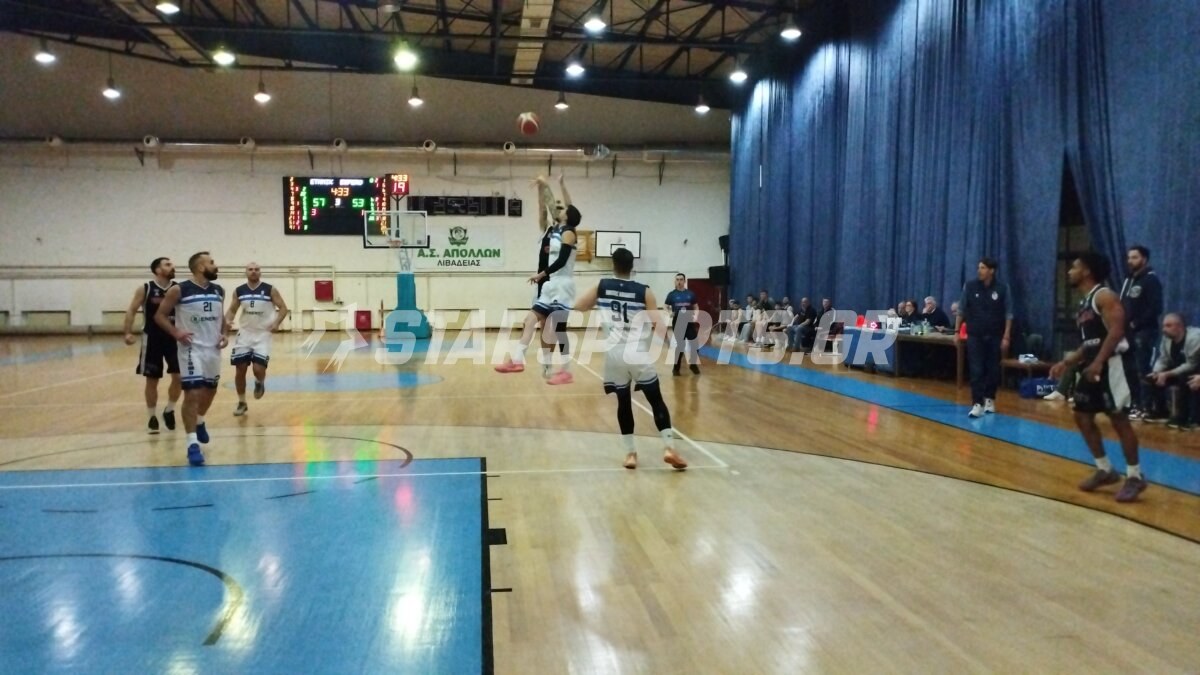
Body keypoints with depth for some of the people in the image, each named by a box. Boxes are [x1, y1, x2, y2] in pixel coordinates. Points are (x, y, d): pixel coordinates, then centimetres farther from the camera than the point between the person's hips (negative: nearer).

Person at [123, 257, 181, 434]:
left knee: (179, 376, -4)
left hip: (174, 338, 2)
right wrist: (128, 333, -16)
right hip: (152, 339, -2)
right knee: (152, 380, 5)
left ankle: (169, 410, 19)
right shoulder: (145, 289, -6)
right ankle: (152, 417, 18)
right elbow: (131, 311, -5)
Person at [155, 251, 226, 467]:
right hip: (192, 349, -6)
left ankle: (199, 421, 49)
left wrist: (223, 334, 4)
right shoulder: (179, 290, -10)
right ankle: (192, 444, -10)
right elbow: (160, 315, -5)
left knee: (210, 389, 20)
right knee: (192, 394, -12)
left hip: (213, 348, 6)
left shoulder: (219, 291, 7)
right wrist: (176, 333, -18)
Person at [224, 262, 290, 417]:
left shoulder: (270, 290, -6)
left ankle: (260, 383, 24)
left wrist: (276, 323, -19)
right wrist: (228, 320, -11)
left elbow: (283, 308, -3)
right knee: (240, 369, 2)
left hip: (263, 334, -3)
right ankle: (242, 403, 18)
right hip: (245, 333, 3)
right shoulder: (239, 291, 2)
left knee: (259, 369, -14)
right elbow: (232, 310, 10)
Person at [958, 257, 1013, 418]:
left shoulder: (1002, 289, -4)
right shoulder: (970, 286, -2)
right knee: (976, 370, -5)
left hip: (995, 336, 0)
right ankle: (977, 404, -5)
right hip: (975, 335, 0)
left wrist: (1006, 337, -6)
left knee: (993, 370, 8)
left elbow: (1008, 314, -1)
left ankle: (989, 399, 25)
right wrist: (956, 331, 2)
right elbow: (961, 311, 6)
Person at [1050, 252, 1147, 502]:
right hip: (1093, 364, 10)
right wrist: (1067, 362, 15)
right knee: (1082, 416, 9)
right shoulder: (1084, 303, 18)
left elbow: (1116, 330, -22)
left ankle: (1135, 477, 5)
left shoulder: (1105, 296, -11)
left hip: (1112, 363, -10)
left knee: (1119, 419, -5)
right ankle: (1105, 470, 19)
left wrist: (1098, 362, -29)